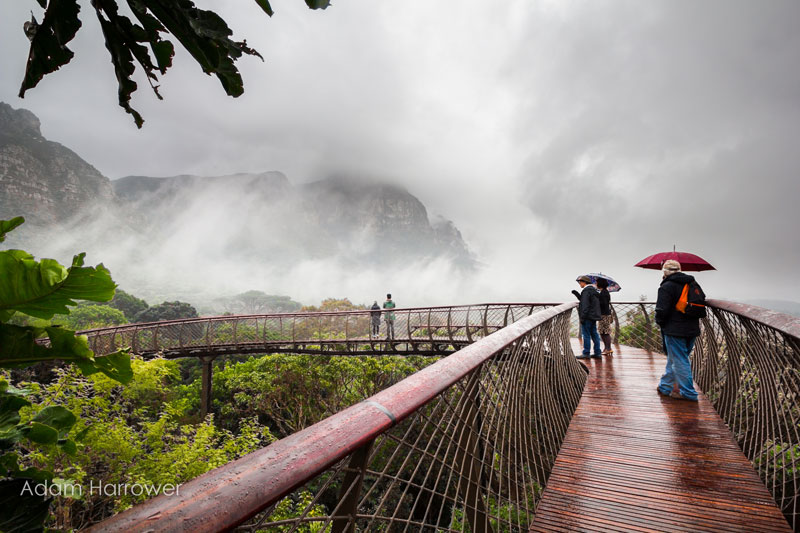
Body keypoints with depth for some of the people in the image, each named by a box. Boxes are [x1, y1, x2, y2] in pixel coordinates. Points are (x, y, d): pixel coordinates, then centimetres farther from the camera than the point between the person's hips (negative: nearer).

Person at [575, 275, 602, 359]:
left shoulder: (586, 291, -14)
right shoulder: (594, 291, 17)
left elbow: (585, 305, -19)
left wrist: (582, 317, -18)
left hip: (588, 317, -10)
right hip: (594, 316, 10)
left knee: (586, 335, -5)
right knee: (594, 335, 11)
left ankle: (586, 354, -2)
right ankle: (597, 353, 14)